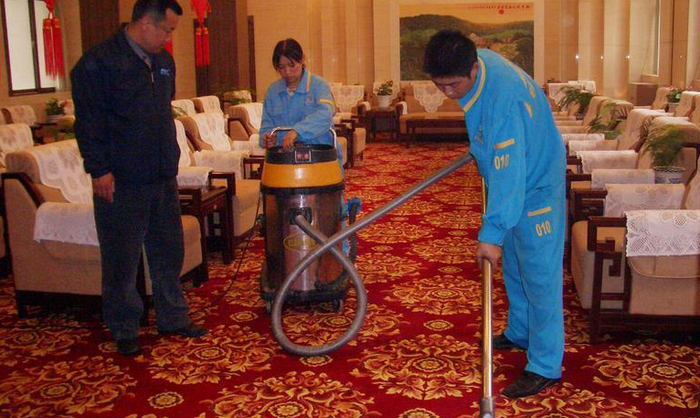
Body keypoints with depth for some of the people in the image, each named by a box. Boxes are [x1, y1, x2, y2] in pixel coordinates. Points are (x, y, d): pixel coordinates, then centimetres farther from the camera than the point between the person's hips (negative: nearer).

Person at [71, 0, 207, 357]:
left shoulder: (163, 62, 13)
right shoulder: (98, 62, -10)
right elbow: (88, 121, -13)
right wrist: (99, 169, -16)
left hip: (163, 178, 7)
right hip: (121, 183, -7)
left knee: (168, 251, 13)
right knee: (122, 259, 3)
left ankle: (173, 318, 27)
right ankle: (124, 330, 16)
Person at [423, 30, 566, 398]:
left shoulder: (503, 99, -36)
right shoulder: (475, 63, -8)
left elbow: (508, 172, -37)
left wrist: (491, 234, -36)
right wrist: (480, 148, 26)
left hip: (535, 185, -9)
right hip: (510, 177, 9)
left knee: (539, 274, -5)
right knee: (513, 267, 20)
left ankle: (546, 366, 2)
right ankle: (519, 333, 37)